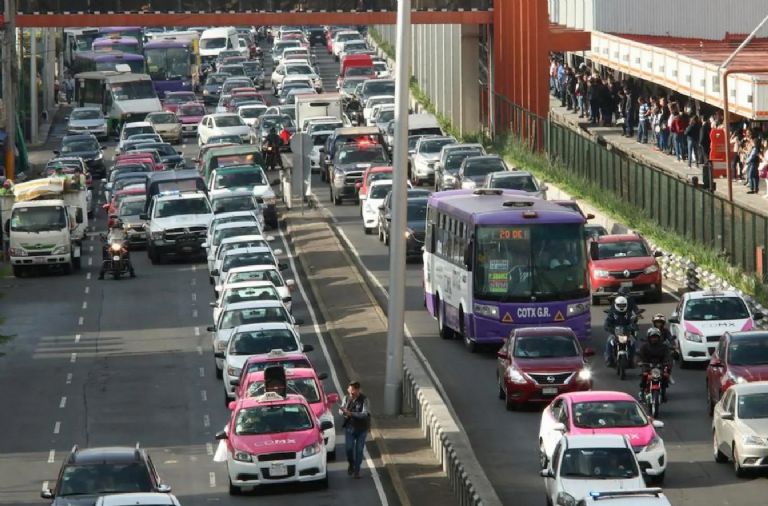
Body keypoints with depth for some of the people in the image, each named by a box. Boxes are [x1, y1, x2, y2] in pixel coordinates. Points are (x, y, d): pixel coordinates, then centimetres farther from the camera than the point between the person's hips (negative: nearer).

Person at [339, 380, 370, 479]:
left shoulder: (364, 400, -14)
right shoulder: (346, 398, -2)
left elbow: (365, 414, -23)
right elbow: (341, 411, 0)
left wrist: (351, 414, -33)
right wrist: (344, 412, -26)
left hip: (361, 429, -2)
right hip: (349, 427, 2)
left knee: (359, 450, 3)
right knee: (349, 448, -2)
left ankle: (357, 470, 15)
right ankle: (351, 465, 27)